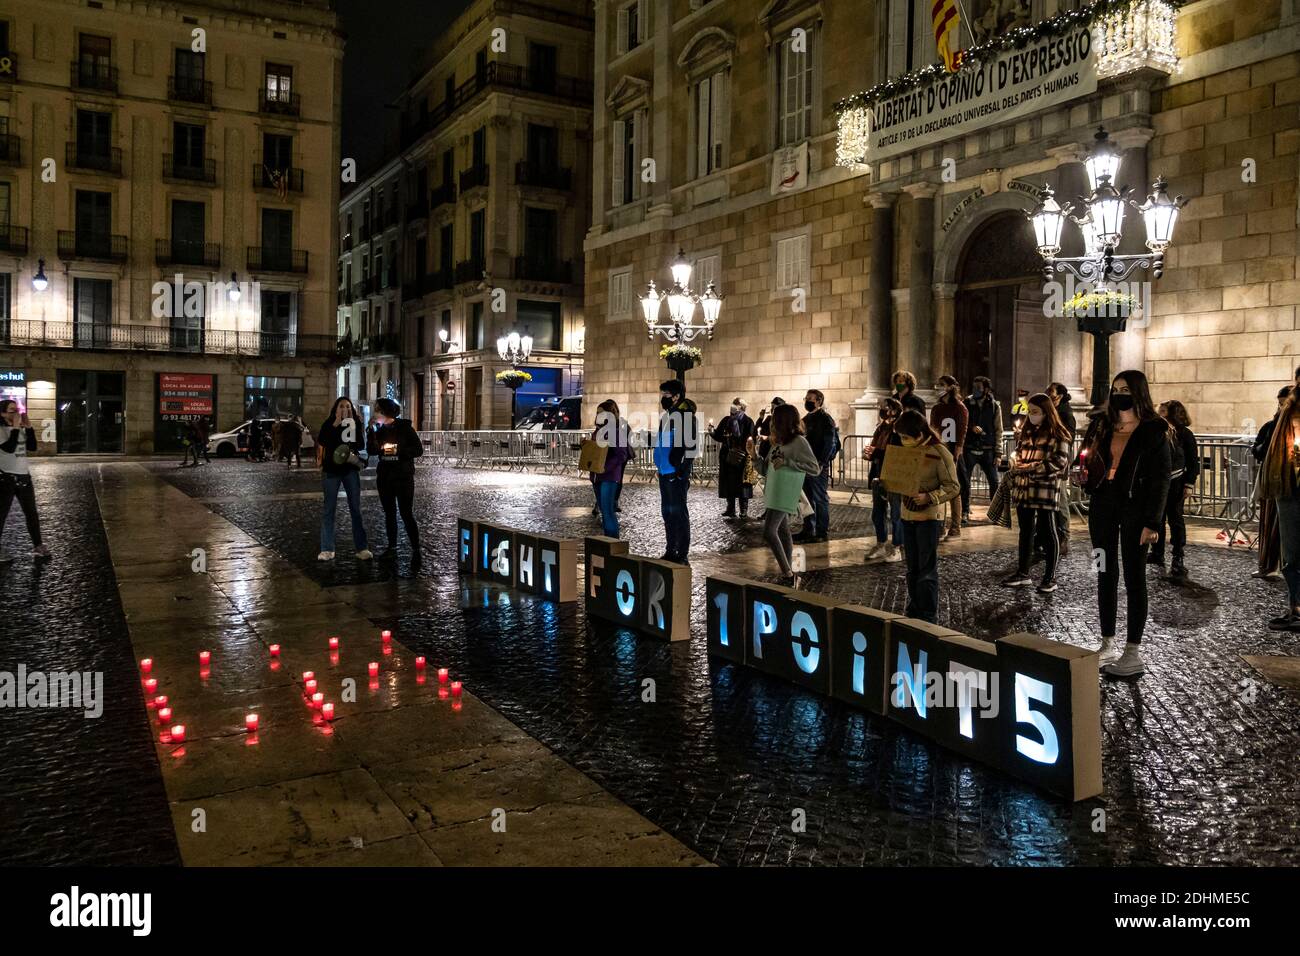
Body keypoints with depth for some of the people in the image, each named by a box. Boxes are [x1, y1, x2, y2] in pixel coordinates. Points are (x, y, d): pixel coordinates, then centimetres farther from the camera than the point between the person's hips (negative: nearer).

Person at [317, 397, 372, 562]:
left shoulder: (355, 423, 3)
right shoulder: (328, 424, -3)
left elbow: (361, 445, -2)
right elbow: (322, 442, -12)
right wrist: (336, 424, -14)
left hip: (350, 469, 2)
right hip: (331, 470, -2)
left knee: (356, 509, 2)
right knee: (329, 509, 2)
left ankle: (361, 548, 5)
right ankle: (327, 549, 6)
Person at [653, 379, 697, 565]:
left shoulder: (686, 416, -13)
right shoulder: (666, 416, 14)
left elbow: (691, 447, -16)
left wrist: (683, 473, -18)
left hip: (676, 473, -9)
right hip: (665, 472, 9)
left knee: (678, 513, -5)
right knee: (667, 513, 14)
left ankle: (682, 555, 1)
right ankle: (670, 552, 24)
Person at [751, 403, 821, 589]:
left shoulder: (799, 441, -8)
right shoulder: (778, 443, 17)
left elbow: (815, 468, -15)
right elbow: (765, 470, 20)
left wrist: (787, 462, -19)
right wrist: (754, 454, 7)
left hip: (784, 495, -9)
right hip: (772, 494, 9)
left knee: (769, 531, -17)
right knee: (783, 533, 10)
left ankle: (788, 575, -13)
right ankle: (790, 575, 15)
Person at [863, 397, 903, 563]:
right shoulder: (881, 429, 12)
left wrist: (876, 453, -20)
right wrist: (868, 453, -1)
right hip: (878, 477, 8)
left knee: (896, 515, 2)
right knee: (877, 514, 15)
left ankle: (897, 548, 13)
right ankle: (881, 545, 28)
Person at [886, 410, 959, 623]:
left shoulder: (939, 453, -14)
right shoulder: (907, 450, 6)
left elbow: (954, 488, -12)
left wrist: (929, 497, -25)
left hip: (929, 516, -7)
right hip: (908, 515, 7)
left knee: (927, 569, 0)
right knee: (912, 567, 14)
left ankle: (929, 616, 10)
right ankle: (914, 610, 26)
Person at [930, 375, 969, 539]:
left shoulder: (960, 408, -6)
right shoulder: (937, 408, 14)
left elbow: (961, 435, -11)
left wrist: (955, 457, -17)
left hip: (952, 453, -6)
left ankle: (956, 527, 4)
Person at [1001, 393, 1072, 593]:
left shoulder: (1057, 434, -5)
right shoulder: (1025, 432, 15)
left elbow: (1060, 461, -10)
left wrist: (1034, 467, -16)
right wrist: (1012, 477, 7)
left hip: (1045, 489, -6)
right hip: (1023, 488, 6)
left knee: (1047, 531, 1)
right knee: (1025, 530, 13)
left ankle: (1050, 577, 9)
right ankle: (1022, 573, 21)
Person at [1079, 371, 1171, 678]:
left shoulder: (1154, 430, -6)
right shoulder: (1102, 424, 8)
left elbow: (1161, 478, -8)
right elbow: (1087, 460, 19)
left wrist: (1152, 522, -14)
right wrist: (1085, 467, -6)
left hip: (1134, 507, -5)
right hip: (1103, 505, 5)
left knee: (1134, 577, 1)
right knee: (1106, 574, 9)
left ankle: (1133, 653, 7)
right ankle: (1107, 645, 18)